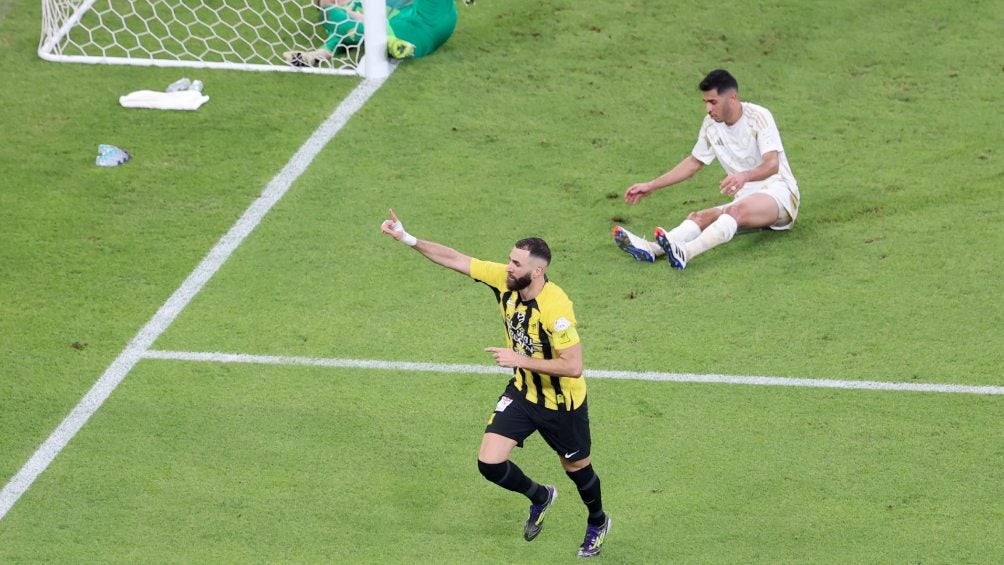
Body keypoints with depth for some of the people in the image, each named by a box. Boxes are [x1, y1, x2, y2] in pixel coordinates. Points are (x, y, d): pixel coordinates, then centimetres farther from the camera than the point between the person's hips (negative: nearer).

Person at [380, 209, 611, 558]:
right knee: (489, 463, -6)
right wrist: (408, 239, -17)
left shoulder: (556, 307, -33)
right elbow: (455, 259, -9)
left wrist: (520, 359, -31)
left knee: (577, 467, 16)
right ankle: (540, 497, 27)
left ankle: (598, 523, 49)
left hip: (562, 403, -5)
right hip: (522, 392, 5)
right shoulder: (504, 280, -15)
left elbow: (573, 366, -32)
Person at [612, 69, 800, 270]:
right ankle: (651, 249, -48)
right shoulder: (711, 125, 7)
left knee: (737, 210, -36)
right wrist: (651, 186, 16)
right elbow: (694, 162, 21)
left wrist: (745, 176, -44)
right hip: (745, 199, 7)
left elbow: (772, 164, -23)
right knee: (700, 217, -21)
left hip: (778, 194, -7)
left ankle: (685, 253, -60)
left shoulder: (758, 116, -12)